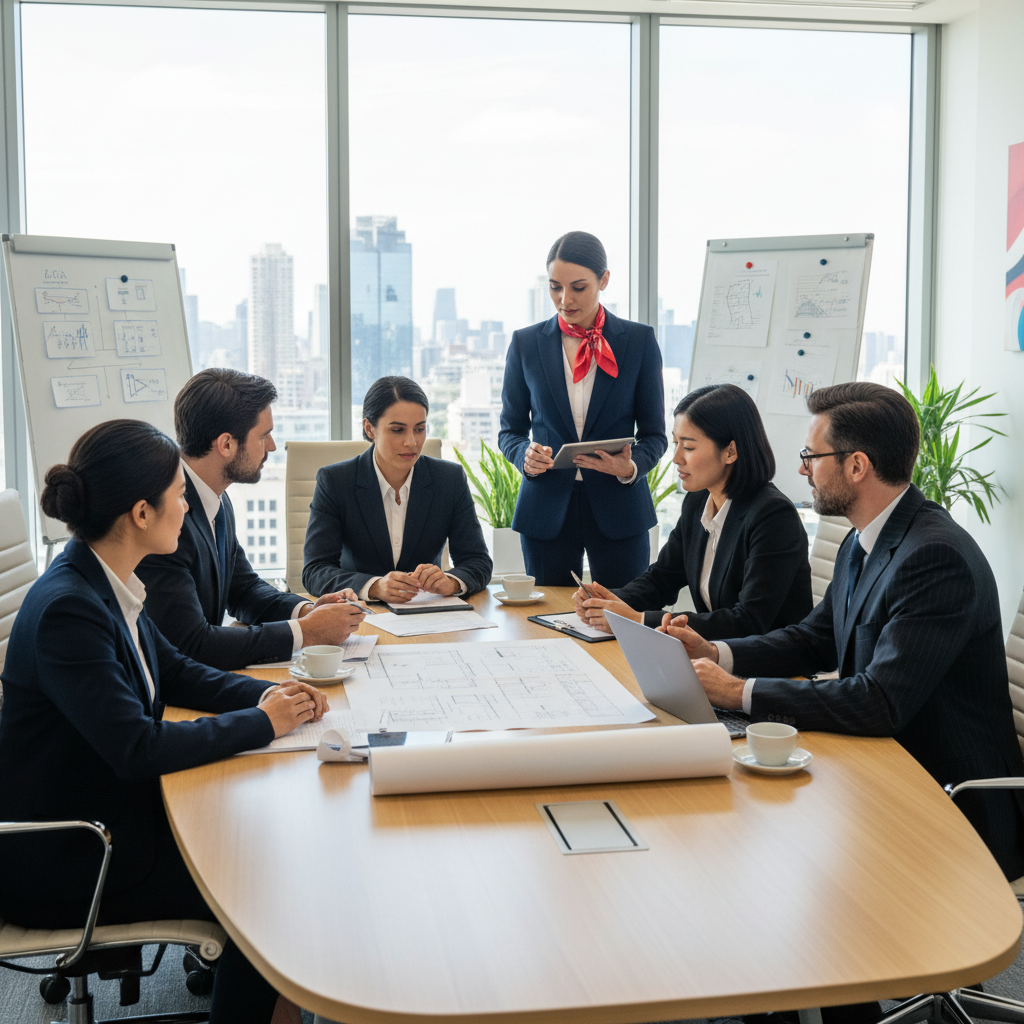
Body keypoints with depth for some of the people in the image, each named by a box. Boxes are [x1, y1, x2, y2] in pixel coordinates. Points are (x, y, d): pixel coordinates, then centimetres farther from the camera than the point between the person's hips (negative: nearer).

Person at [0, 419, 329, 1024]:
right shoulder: (67, 609, -27)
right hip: (61, 863, -9)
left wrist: (269, 695, -3)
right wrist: (262, 723, -18)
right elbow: (137, 747, -29)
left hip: (114, 809, 9)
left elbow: (174, 671, 13)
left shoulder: (108, 585, 2)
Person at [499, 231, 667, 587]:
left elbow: (654, 434, 3)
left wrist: (631, 468, -17)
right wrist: (526, 456, -13)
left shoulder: (639, 341, 2)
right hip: (547, 509, 1)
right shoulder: (525, 343, 5)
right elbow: (510, 430, 9)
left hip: (618, 508, -1)